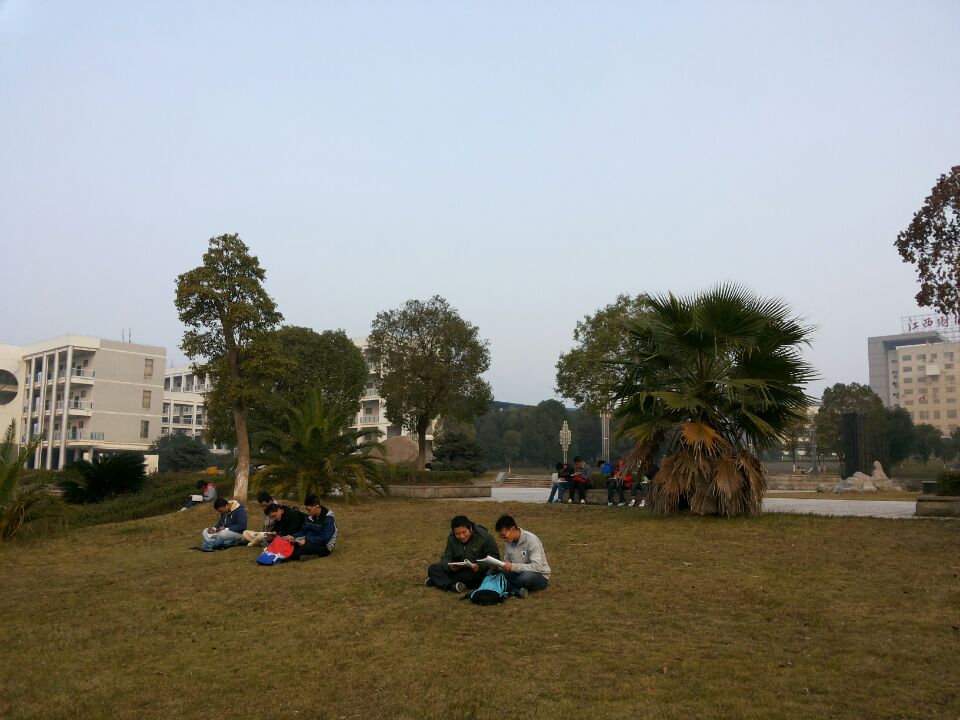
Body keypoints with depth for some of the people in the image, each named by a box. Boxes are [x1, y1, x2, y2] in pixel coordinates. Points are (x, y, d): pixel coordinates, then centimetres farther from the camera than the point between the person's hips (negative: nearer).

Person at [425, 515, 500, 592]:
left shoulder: (485, 537, -13)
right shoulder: (451, 538, 2)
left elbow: (495, 558, -14)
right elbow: (446, 557, -2)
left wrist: (480, 566, -32)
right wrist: (450, 566, -27)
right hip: (458, 569, 5)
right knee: (432, 568, -12)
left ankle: (441, 580, -24)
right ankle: (453, 586, -33)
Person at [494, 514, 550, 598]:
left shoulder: (531, 540, -21)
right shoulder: (508, 541, -1)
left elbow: (537, 567, -27)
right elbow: (507, 561, 11)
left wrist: (513, 566, -31)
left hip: (540, 576, -5)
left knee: (526, 576, -40)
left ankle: (510, 588, -11)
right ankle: (517, 591, -28)